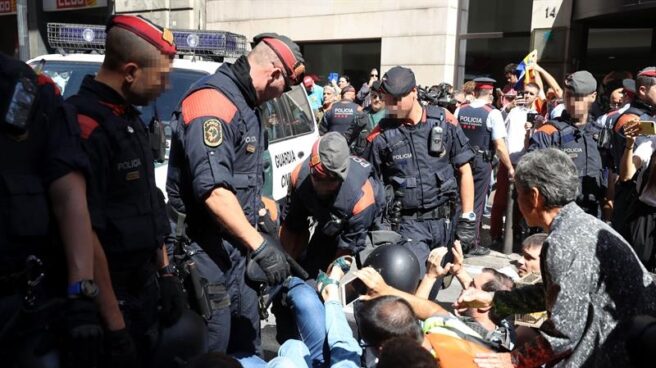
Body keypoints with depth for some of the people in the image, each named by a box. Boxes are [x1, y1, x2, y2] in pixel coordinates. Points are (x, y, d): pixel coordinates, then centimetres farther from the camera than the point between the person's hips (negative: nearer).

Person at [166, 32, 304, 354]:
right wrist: (261, 246, -29)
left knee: (246, 345, 21)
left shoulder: (244, 103, 13)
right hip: (208, 254, -10)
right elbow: (213, 190, -29)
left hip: (236, 249, 10)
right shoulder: (213, 102, -20)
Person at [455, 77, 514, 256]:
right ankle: (472, 245, 15)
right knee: (476, 203, 6)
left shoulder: (460, 110, 1)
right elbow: (500, 146, -14)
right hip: (482, 162, -4)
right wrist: (510, 167, -4)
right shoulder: (492, 113, -12)